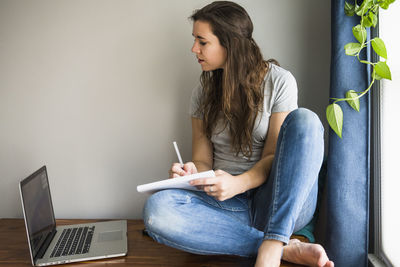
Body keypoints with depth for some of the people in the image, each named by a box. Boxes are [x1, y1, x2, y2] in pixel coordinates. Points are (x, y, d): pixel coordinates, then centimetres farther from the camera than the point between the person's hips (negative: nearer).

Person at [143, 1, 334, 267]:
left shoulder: (279, 80, -1)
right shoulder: (203, 94, 10)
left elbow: (275, 156, -6)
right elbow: (202, 160, 9)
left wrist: (238, 183, -26)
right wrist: (191, 173, -15)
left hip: (283, 205, -2)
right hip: (229, 205, 3)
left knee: (304, 120, -26)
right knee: (156, 209, -27)